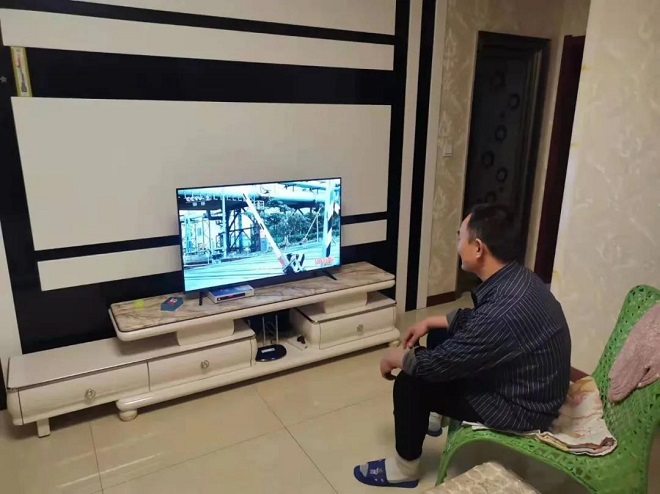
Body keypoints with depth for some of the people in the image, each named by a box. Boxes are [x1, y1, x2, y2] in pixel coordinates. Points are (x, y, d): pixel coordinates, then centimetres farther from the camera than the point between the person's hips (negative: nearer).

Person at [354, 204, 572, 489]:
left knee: (410, 383, -10)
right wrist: (430, 322, 8)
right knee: (440, 335, 16)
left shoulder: (502, 314, -36)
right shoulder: (516, 278, -7)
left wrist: (394, 358, -7)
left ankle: (405, 469, 14)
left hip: (521, 407, -9)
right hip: (526, 384, 9)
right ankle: (434, 415, 37)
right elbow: (473, 318, 13)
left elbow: (438, 364, -24)